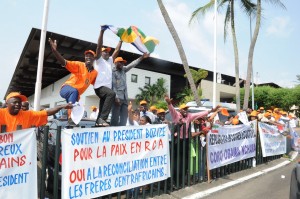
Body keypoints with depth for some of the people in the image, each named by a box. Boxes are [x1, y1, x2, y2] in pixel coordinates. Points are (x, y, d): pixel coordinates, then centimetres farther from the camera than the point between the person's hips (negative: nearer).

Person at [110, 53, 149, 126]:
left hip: (124, 98, 7)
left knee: (124, 116, 5)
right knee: (115, 117, -7)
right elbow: (113, 85, -10)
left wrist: (142, 57, 10)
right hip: (117, 98, -7)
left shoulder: (123, 70, 18)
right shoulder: (113, 72, -3)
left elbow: (132, 64, 17)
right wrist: (116, 98, -18)